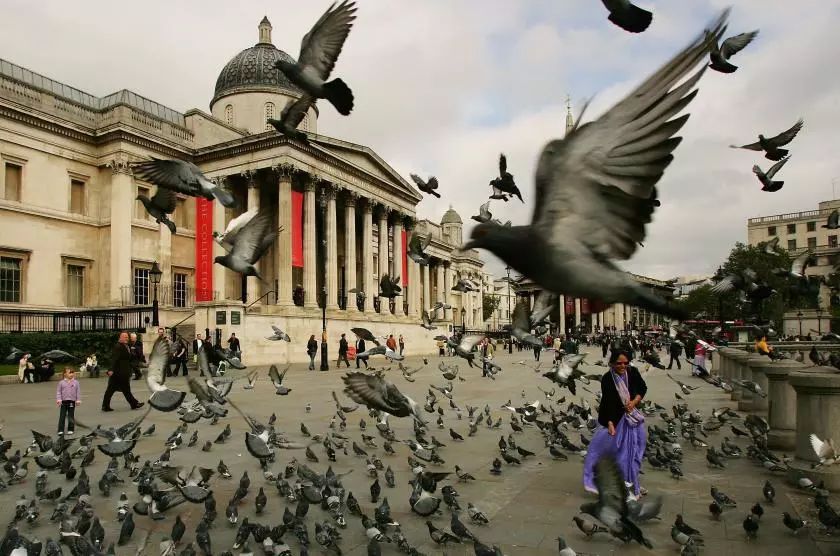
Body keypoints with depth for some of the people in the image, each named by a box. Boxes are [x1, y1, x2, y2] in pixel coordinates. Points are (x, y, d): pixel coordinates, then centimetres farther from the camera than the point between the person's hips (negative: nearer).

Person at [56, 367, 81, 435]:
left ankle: (70, 430, 16)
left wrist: (78, 400, -2)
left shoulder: (76, 382, -1)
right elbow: (58, 391, 1)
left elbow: (78, 392, 2)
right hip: (63, 401, 0)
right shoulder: (61, 382, -2)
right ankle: (60, 430, 7)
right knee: (62, 416, 1)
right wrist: (58, 399, -9)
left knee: (71, 416, 8)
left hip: (72, 402, 0)